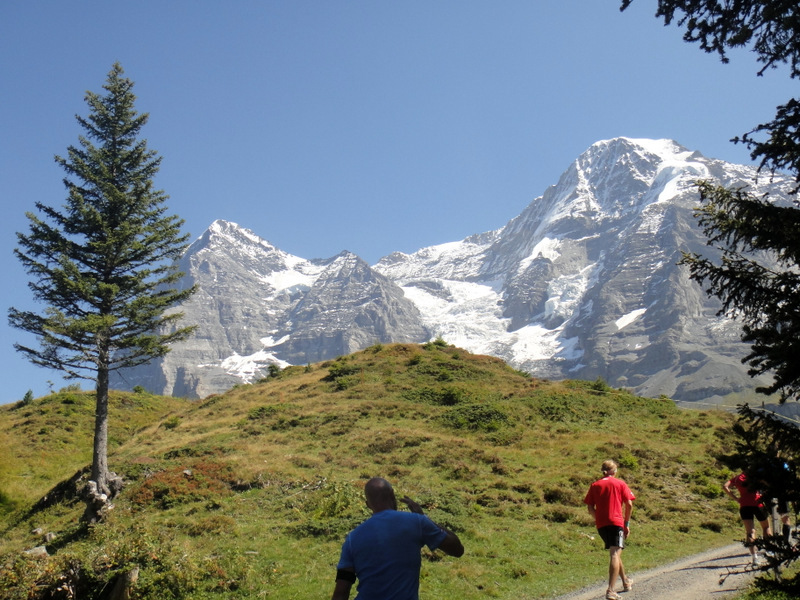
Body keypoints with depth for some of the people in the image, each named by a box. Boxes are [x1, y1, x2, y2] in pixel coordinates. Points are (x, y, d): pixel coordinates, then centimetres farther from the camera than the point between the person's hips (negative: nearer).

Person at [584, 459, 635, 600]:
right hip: (616, 522, -4)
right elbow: (629, 505, -1)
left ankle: (626, 581, 41)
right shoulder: (620, 483, 5)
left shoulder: (594, 485, 10)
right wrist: (627, 523, 6)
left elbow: (590, 509, 6)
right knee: (615, 554, -10)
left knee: (615, 552, 22)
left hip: (601, 525, 4)